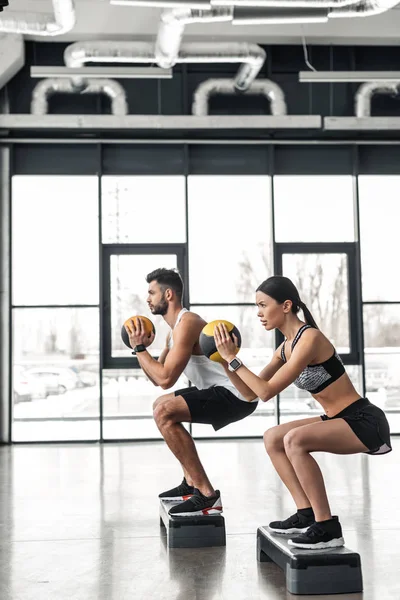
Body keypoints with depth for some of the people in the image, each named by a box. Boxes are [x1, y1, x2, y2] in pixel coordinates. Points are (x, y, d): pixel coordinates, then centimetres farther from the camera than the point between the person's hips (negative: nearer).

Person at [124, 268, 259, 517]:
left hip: (237, 396, -11)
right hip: (223, 391, 11)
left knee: (164, 413, -24)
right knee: (162, 405, 24)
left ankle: (206, 494, -20)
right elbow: (156, 378, 18)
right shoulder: (177, 328, 16)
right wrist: (141, 348, 4)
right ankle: (192, 483, 22)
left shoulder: (186, 324, -17)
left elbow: (165, 379, -24)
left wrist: (140, 348, -12)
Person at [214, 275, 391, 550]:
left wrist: (232, 358, -17)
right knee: (272, 438, 10)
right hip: (340, 420, 10)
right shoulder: (285, 347, 8)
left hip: (365, 422, -10)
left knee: (295, 440, -28)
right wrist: (224, 360, 2)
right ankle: (307, 515, 11)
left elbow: (266, 392, -22)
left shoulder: (309, 339, -21)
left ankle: (327, 527, -18)